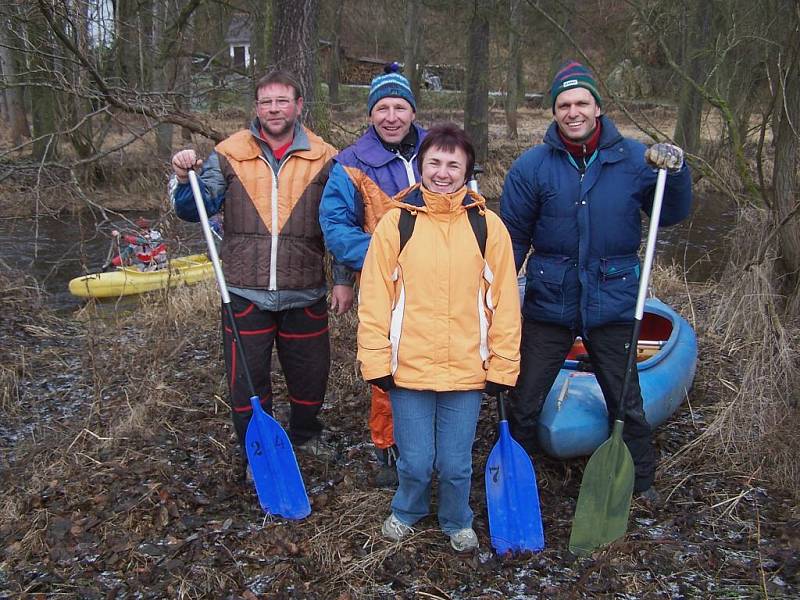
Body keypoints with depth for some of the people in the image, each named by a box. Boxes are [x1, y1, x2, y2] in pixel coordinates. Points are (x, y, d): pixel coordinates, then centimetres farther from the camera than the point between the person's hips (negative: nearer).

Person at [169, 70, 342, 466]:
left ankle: (305, 434, 44)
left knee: (311, 374, 16)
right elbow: (196, 210, 3)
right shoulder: (228, 155, 2)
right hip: (246, 295, 0)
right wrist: (185, 180, -15)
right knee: (247, 380, 8)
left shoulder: (323, 158, 2)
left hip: (304, 296, 1)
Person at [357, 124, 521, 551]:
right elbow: (374, 299, -2)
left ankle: (456, 522, 39)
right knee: (415, 462, 9)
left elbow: (504, 302, 2)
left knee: (455, 464, 10)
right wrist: (376, 362, -4)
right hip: (408, 368, 0)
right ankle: (407, 512, 41)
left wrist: (502, 366, 2)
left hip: (467, 370, 1)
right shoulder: (396, 223, -3)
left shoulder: (488, 226, 0)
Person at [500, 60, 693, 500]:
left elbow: (672, 216, 4)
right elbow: (512, 237, 0)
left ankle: (642, 486, 35)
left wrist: (674, 171, -14)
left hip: (612, 303, 1)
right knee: (523, 404, 11)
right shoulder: (532, 166, -4)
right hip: (548, 302, 0)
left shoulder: (632, 158, -1)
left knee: (626, 403, 15)